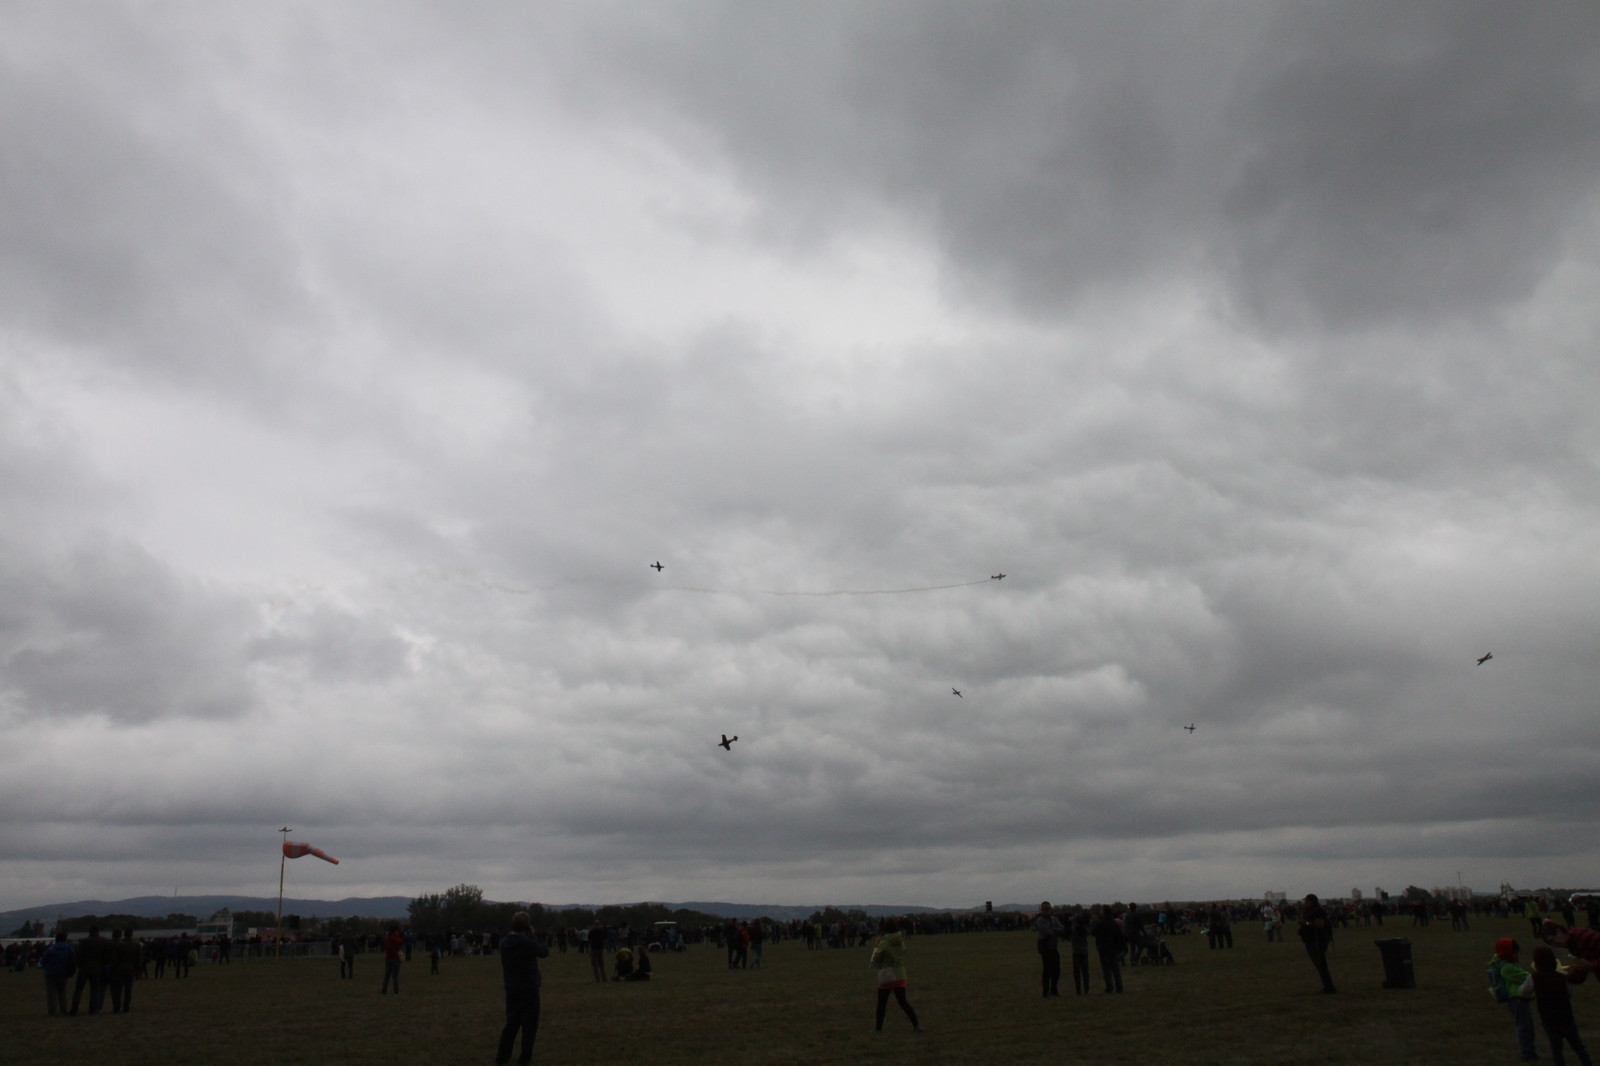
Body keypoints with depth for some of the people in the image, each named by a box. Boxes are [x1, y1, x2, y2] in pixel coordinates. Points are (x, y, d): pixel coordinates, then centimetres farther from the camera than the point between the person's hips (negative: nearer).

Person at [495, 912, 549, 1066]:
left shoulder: (504, 942, -2)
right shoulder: (527, 943, -22)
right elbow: (545, 952, -8)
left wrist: (528, 937, 5)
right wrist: (533, 936, -5)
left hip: (511, 989, 6)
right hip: (529, 989, -6)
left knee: (511, 1023, 17)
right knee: (529, 1024, 7)